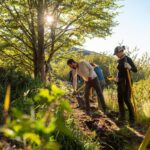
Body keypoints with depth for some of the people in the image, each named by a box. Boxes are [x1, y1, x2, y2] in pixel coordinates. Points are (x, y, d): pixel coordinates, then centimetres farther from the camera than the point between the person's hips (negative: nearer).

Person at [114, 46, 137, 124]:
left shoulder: (128, 59, -11)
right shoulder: (119, 61, 11)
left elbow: (135, 70, -16)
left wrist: (130, 67, -36)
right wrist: (117, 77, 6)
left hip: (127, 82, -8)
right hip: (120, 82, 8)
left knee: (127, 100, -9)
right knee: (120, 100, 8)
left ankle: (132, 119, 3)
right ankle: (122, 117, 18)